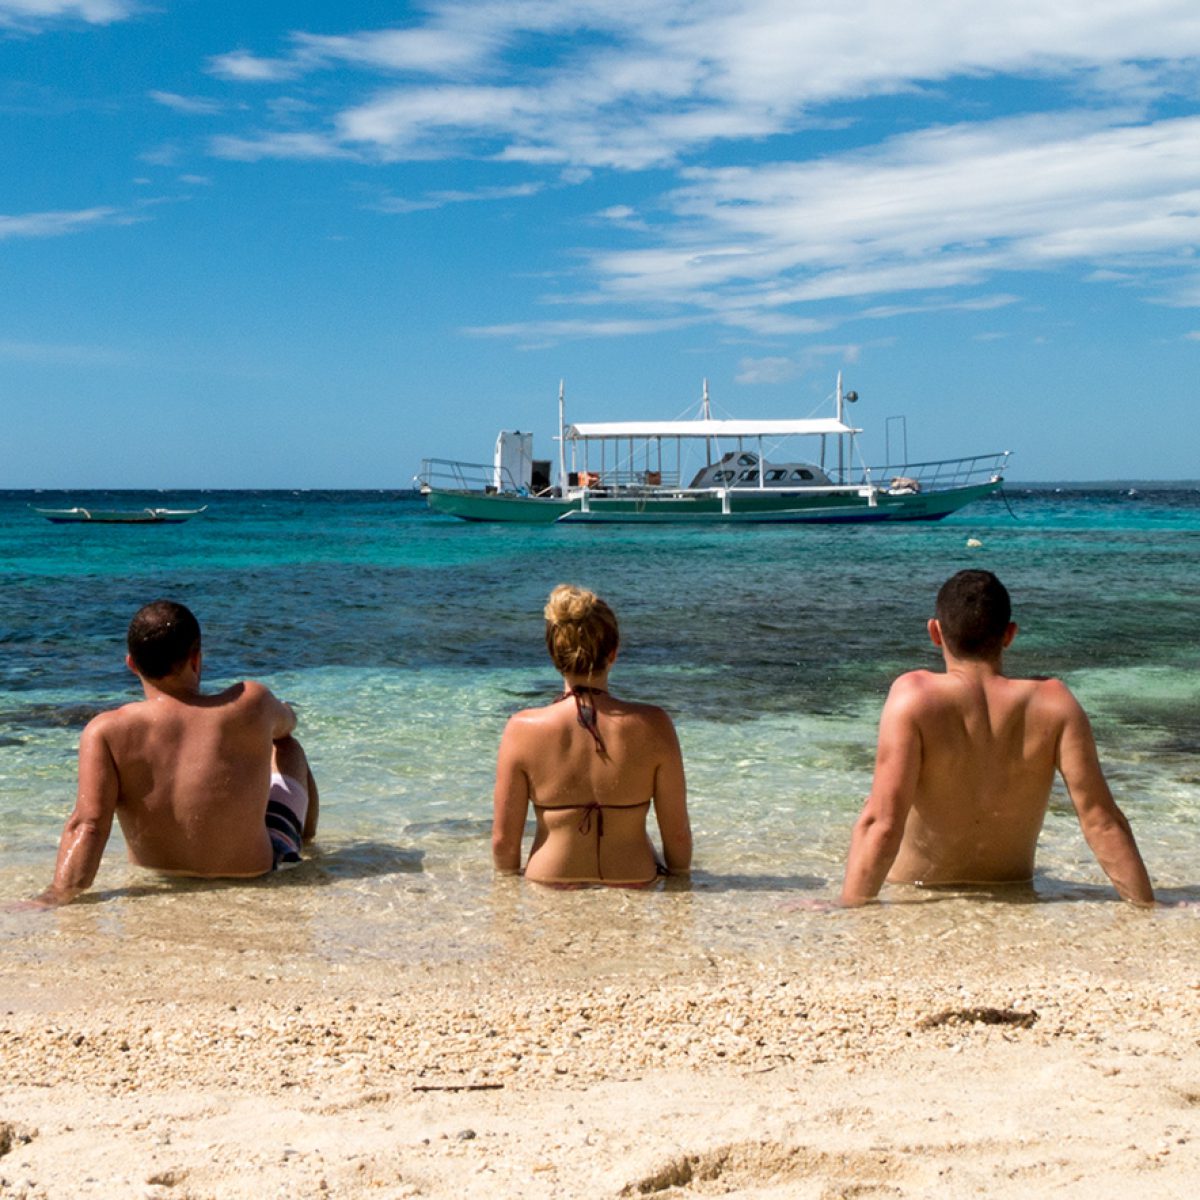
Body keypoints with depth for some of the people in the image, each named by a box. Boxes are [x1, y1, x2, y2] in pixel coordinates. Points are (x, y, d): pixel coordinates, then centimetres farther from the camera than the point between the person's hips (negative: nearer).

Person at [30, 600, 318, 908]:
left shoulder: (106, 732, -21)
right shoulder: (250, 704, -19)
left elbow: (88, 823, -30)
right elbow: (286, 725, 5)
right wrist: (279, 712, 28)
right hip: (253, 872, -2)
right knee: (287, 747, 25)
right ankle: (306, 840, 54)